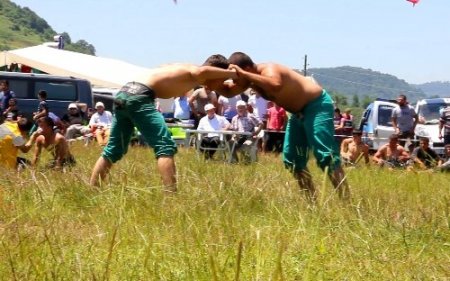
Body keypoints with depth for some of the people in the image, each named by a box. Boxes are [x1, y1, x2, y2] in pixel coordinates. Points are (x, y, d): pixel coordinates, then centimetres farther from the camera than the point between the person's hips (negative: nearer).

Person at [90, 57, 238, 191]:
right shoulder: (195, 73, -4)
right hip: (138, 96, -10)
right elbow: (204, 71, -28)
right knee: (165, 146, -11)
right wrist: (235, 74, -18)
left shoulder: (187, 72, 24)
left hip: (124, 93, 10)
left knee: (113, 150, 20)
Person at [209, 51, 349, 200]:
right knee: (292, 159, 9)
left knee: (325, 156, -19)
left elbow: (276, 85, -50)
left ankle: (346, 201, -22)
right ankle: (312, 200, 13)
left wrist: (244, 74, -46)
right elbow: (228, 91, 15)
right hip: (300, 111, 10)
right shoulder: (252, 78, 3)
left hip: (317, 105, -10)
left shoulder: (268, 70, -26)